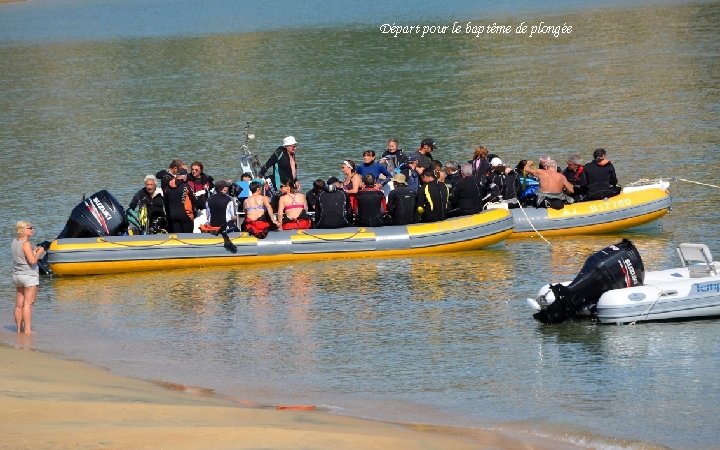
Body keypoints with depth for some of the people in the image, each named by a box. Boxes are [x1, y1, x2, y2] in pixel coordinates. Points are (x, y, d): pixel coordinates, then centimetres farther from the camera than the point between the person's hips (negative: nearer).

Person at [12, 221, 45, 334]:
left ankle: (19, 328, 17)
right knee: (28, 304, -6)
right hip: (29, 276, -8)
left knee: (19, 305, 11)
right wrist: (39, 252, -5)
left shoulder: (14, 242, 8)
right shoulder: (25, 244, -17)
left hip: (17, 276, 8)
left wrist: (34, 252, 15)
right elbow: (32, 261, -22)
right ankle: (27, 330, -8)